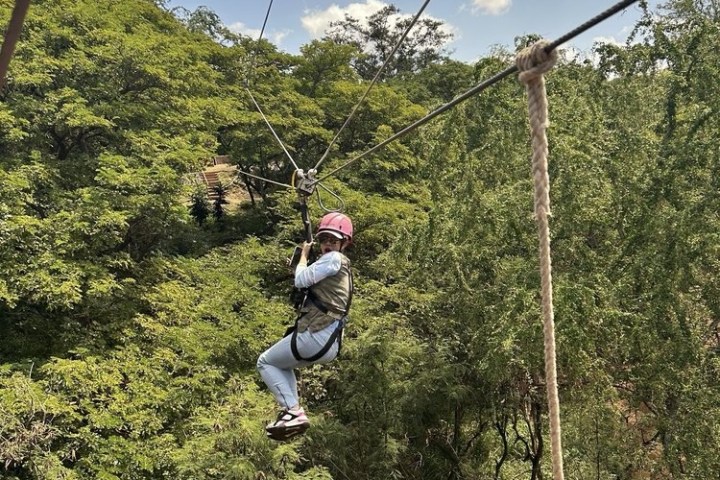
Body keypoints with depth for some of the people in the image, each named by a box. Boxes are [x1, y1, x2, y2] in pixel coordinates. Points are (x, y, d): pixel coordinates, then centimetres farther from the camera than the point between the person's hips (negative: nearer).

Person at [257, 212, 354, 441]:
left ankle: (293, 412, -5)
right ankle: (293, 412, 18)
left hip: (316, 334, -10)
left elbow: (301, 280, -11)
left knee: (266, 362, 8)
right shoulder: (341, 266, 23)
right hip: (330, 344, 10)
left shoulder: (334, 259, -7)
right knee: (283, 363, 32)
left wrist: (304, 254, 4)